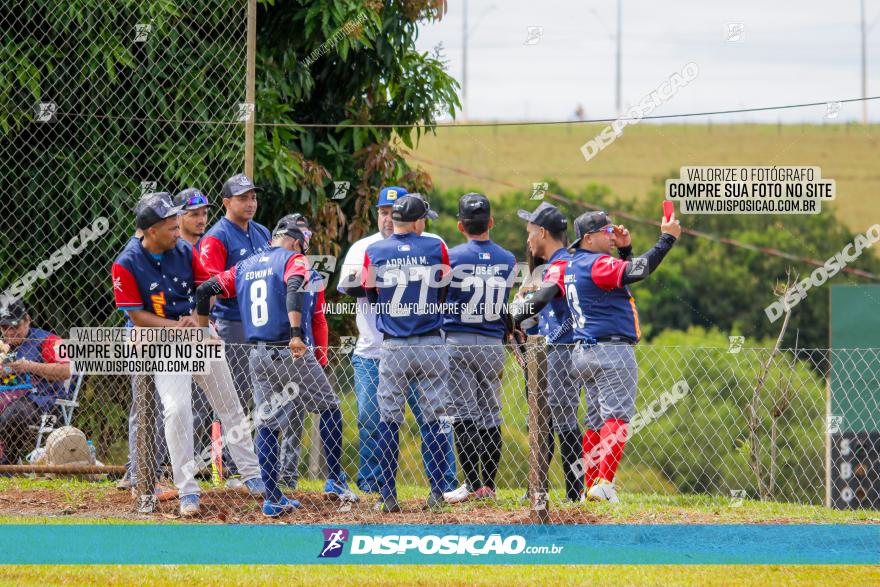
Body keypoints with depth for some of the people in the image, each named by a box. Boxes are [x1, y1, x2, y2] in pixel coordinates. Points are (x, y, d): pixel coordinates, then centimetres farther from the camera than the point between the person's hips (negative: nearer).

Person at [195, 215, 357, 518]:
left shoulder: (244, 267, 16)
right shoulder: (294, 259, 0)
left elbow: (204, 291, 11)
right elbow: (294, 288, -22)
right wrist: (295, 333, -30)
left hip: (258, 356, 5)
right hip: (290, 353, -5)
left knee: (267, 425, 10)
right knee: (329, 407, 12)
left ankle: (272, 498, 6)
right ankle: (335, 479, 11)